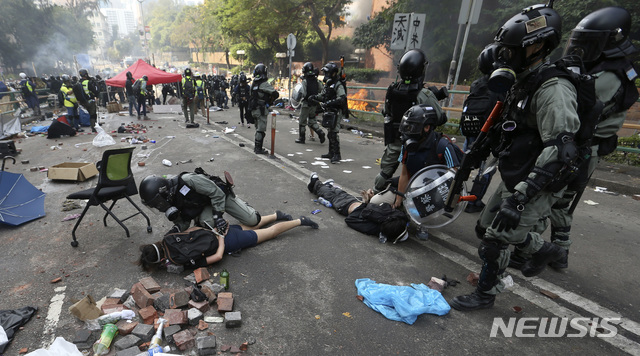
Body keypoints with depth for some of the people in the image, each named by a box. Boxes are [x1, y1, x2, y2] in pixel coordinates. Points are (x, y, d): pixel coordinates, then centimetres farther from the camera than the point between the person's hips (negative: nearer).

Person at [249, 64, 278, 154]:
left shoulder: (253, 83, 11)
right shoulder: (264, 84, -15)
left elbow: (251, 95, 19)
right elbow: (275, 94, -19)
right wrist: (270, 101, -2)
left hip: (254, 109, 8)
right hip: (261, 109, -8)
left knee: (258, 128, 19)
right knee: (261, 130, -3)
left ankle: (257, 147, 27)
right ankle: (258, 149, 1)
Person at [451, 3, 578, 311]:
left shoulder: (553, 89, -22)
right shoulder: (522, 82, 8)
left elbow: (559, 151, -29)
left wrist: (519, 197, -33)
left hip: (538, 187, -9)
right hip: (514, 180, 9)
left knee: (495, 239, -2)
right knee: (485, 226, 19)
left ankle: (486, 293, 23)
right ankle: (544, 250, 42)